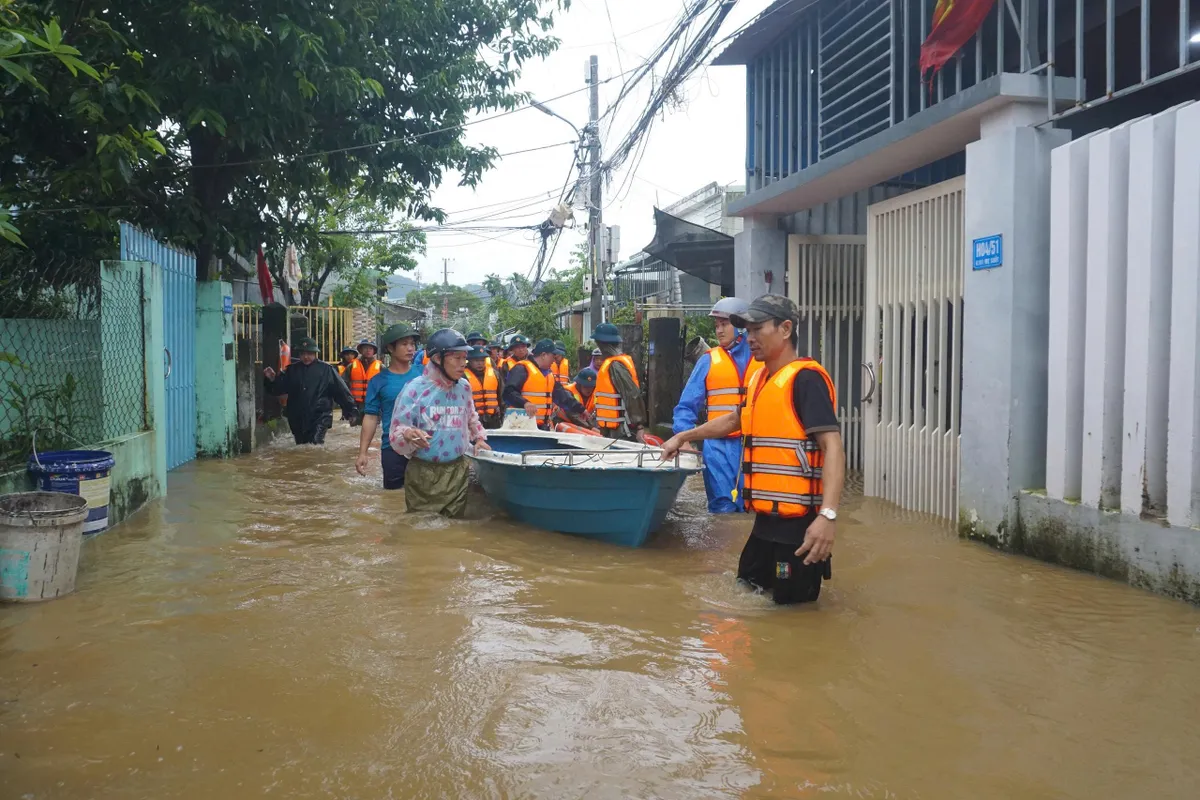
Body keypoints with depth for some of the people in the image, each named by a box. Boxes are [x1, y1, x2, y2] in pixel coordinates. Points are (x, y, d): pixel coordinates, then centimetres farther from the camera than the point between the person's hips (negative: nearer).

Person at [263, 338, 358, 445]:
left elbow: (341, 390, -2)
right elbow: (279, 389, 13)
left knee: (316, 444, -21)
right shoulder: (292, 369, 9)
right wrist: (272, 380, -8)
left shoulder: (326, 369, -1)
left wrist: (351, 410, -6)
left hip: (320, 417, -4)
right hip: (297, 419, 4)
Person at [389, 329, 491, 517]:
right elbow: (396, 433, -10)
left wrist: (479, 438, 13)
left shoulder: (464, 387, 5)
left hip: (458, 471, 4)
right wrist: (408, 434, -31)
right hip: (423, 474, -4)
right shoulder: (415, 389, -11)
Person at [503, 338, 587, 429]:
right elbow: (509, 392, -22)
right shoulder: (522, 369, -10)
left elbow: (562, 395, 25)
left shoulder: (549, 374, 19)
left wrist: (580, 409, 22)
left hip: (542, 425, 9)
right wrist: (525, 403, -38)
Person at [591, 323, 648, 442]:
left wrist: (639, 426, -24)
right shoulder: (610, 363, 13)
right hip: (614, 428, 10)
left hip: (621, 430, -10)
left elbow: (632, 396, -22)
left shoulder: (615, 366, -17)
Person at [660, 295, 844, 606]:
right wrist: (683, 436, 35)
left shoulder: (805, 378, -14)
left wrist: (828, 515, -34)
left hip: (798, 524, -9)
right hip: (767, 520, 9)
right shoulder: (760, 379, 13)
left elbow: (832, 446, -24)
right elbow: (736, 420, 33)